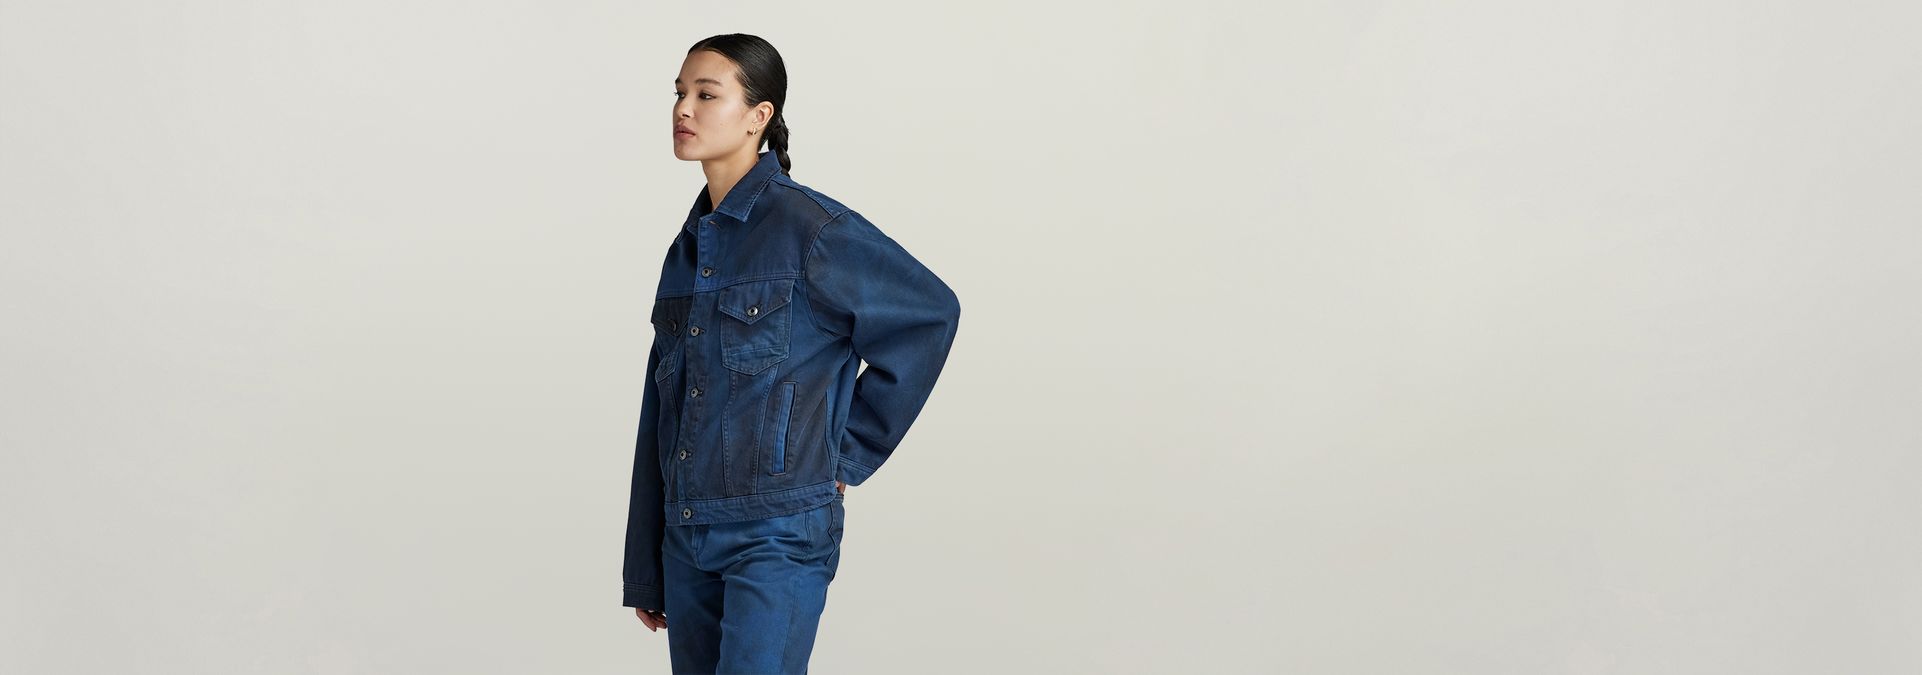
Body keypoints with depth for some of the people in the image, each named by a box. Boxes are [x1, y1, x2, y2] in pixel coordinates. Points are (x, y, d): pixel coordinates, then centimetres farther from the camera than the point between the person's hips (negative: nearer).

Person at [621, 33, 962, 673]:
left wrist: (849, 452, -2)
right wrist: (645, 572, 16)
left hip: (778, 534, -7)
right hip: (686, 536, 7)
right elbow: (660, 416, 15)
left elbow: (930, 315, -4)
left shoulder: (811, 226, -8)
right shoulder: (688, 247, 12)